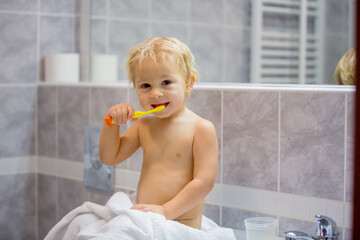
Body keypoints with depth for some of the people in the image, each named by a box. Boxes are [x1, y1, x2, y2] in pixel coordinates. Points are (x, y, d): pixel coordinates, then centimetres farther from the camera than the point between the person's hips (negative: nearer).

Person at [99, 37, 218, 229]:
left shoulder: (202, 128, -7)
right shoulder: (143, 126, 12)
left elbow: (204, 182, -12)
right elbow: (109, 158, 18)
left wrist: (166, 211, -19)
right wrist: (112, 124, 2)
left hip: (182, 226, -7)